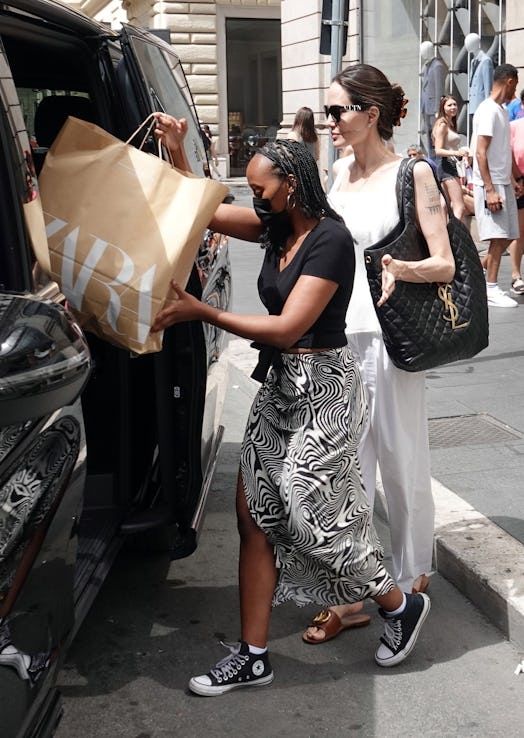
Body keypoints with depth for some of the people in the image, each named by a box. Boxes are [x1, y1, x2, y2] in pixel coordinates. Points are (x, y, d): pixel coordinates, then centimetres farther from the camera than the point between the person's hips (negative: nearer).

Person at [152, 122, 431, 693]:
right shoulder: (278, 227, 8)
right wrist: (176, 153, 5)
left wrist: (202, 313, -24)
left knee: (312, 516, -1)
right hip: (281, 385, 8)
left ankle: (400, 607, 25)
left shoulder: (330, 239, -17)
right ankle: (252, 657, 15)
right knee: (255, 517, 6)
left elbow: (287, 327, -23)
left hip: (321, 389, -8)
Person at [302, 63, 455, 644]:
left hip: (389, 335, -5)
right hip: (338, 334, 5)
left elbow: (445, 264, -10)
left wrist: (403, 269, -27)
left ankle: (411, 579, 28)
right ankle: (347, 595, 15)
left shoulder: (412, 174, -5)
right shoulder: (341, 173, 12)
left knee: (400, 463, 8)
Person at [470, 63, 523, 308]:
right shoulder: (488, 111, -13)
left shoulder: (502, 111, 15)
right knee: (498, 236, -7)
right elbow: (480, 152, -18)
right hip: (491, 185, -9)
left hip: (504, 184, 9)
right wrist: (490, 190, -22)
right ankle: (491, 289, 0)